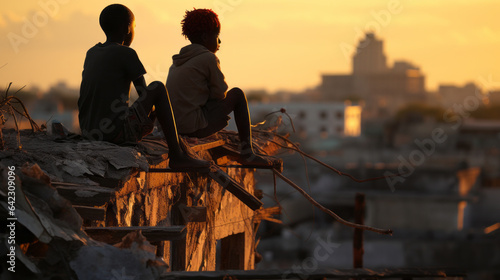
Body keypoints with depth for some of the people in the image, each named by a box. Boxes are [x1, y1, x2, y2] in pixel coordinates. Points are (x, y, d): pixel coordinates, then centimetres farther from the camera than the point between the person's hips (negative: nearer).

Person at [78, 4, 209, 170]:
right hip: (117, 132, -8)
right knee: (158, 87, 7)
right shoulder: (126, 54, -5)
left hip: (88, 132, 8)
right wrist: (152, 111, 21)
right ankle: (176, 155, 4)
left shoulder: (91, 54, 16)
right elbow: (144, 94, 0)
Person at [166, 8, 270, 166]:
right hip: (194, 127, -9)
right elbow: (220, 93, -4)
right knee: (237, 94, 6)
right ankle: (247, 154, 5)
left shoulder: (178, 61, 17)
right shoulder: (208, 58, -7)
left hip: (174, 126, 9)